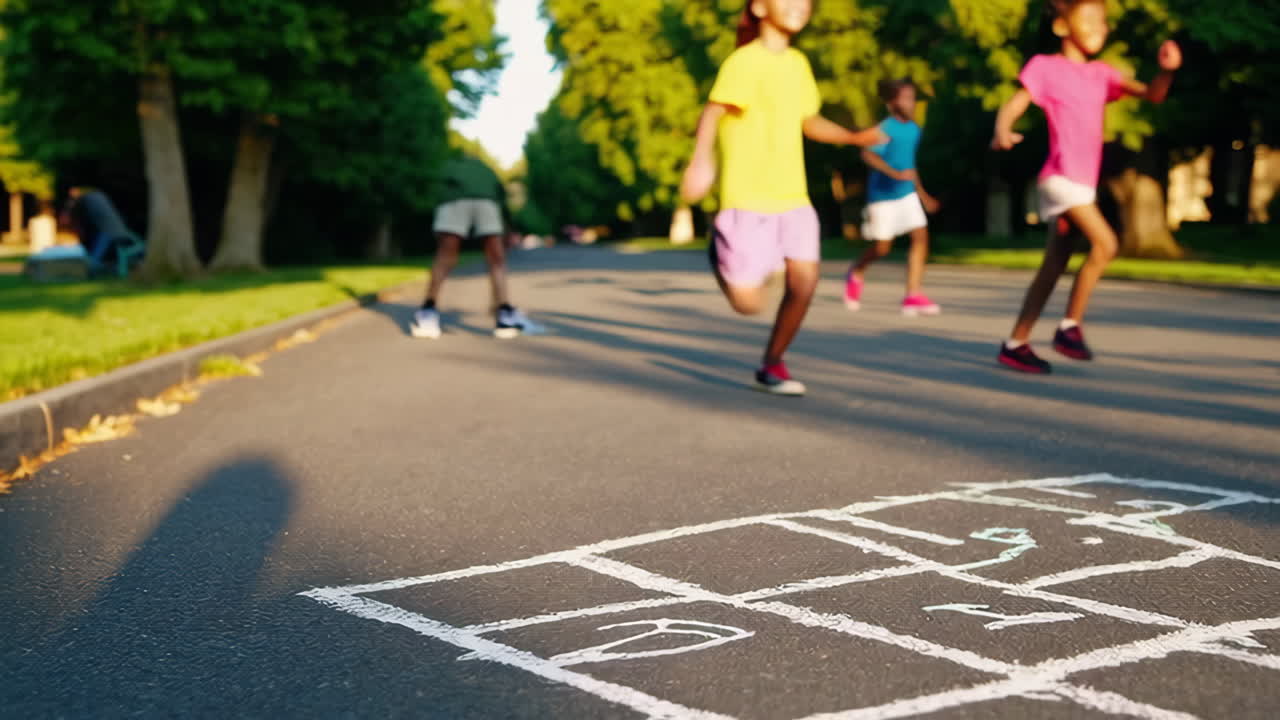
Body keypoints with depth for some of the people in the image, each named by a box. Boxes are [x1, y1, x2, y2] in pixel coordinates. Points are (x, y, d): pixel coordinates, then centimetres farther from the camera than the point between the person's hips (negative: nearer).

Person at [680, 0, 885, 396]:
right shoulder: (744, 61, -12)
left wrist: (855, 137, 13)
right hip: (748, 201, -6)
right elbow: (712, 112, -27)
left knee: (804, 281, -8)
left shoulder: (798, 63, 12)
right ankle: (720, 253, 27)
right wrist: (701, 160, -45)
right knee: (748, 302, -6)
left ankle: (771, 365, 12)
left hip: (793, 199, 6)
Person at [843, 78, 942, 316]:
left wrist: (922, 193, 26)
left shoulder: (914, 129, 8)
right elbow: (868, 155, -31)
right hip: (883, 194, -7)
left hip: (907, 193, 7)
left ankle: (913, 295, -7)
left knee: (921, 236, -8)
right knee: (882, 247, 2)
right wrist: (894, 174, -41)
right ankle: (857, 273, 34)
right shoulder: (886, 129, -15)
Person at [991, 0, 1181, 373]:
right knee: (1105, 244, -20)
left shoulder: (1101, 74, 15)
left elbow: (1152, 95, 12)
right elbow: (1013, 106, -10)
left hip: (1083, 183, 7)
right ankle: (1070, 326, -9)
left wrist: (1167, 70, -9)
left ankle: (1016, 344, 13)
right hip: (1060, 176, -7)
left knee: (1054, 266, 8)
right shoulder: (1046, 67, -3)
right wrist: (1002, 132, -32)